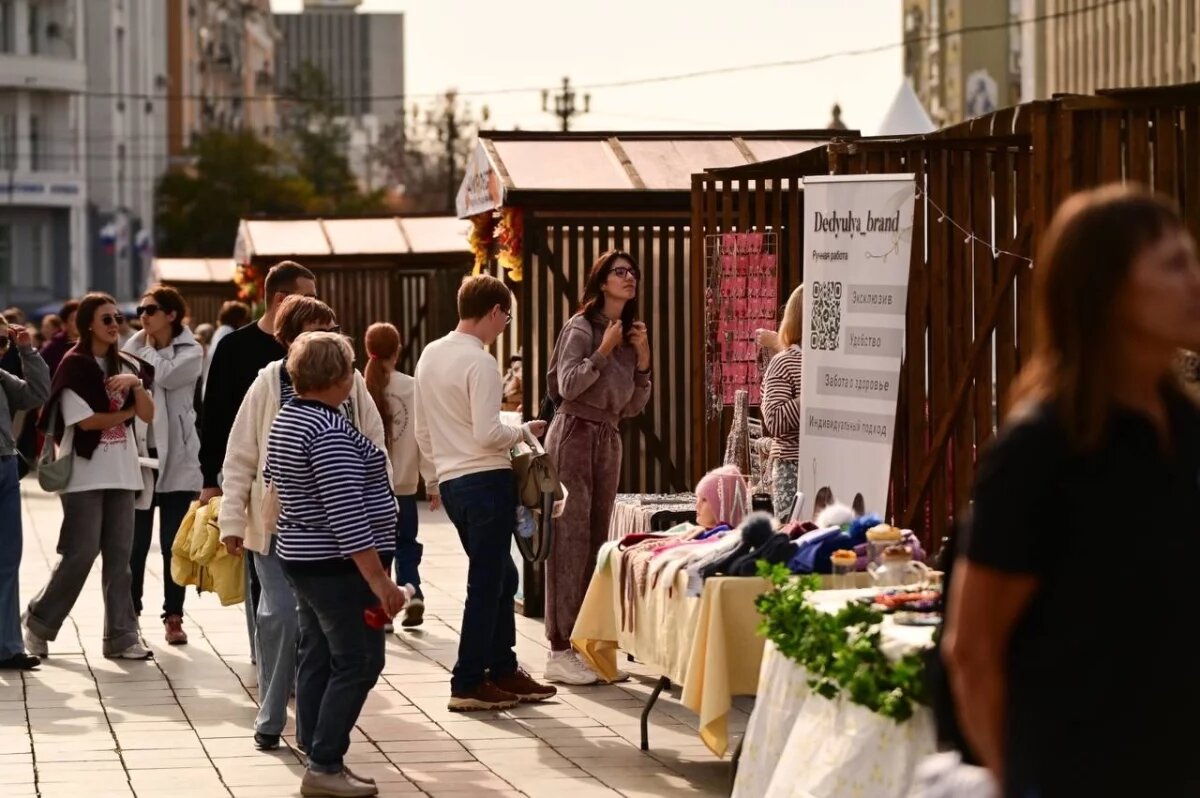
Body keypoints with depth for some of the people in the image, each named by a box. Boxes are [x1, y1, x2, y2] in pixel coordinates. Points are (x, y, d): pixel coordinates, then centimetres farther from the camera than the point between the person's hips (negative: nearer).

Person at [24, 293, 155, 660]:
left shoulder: (127, 365, 11)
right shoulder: (74, 365, -5)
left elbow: (148, 415, 3)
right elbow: (85, 420, -13)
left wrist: (136, 385, -14)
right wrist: (127, 412, -2)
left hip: (121, 473, 5)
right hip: (85, 473, -5)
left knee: (119, 557, 3)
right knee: (80, 553, -7)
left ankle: (121, 637, 4)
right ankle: (39, 623, 9)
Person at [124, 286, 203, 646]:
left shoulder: (190, 352, 0)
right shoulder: (135, 348, 9)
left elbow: (164, 376, -18)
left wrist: (149, 347, -4)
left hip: (175, 458, -3)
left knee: (173, 544, 3)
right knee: (135, 543, 4)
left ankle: (173, 616, 9)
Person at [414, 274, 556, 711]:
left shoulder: (430, 356, 11)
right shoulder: (479, 362, -15)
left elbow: (423, 432, 17)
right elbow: (487, 434, -21)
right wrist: (524, 431, -4)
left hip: (451, 482, 9)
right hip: (486, 479, -9)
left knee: (499, 576, 18)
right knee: (486, 582, -1)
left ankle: (503, 670, 23)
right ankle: (468, 684, 2)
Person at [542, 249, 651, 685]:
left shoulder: (630, 334, 15)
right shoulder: (582, 327, -7)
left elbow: (633, 407, 15)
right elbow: (568, 386, -17)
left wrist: (642, 359, 4)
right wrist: (604, 352, -16)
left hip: (609, 438, 7)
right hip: (575, 434, -7)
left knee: (596, 543, 5)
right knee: (570, 541, -9)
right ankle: (560, 651, -9)